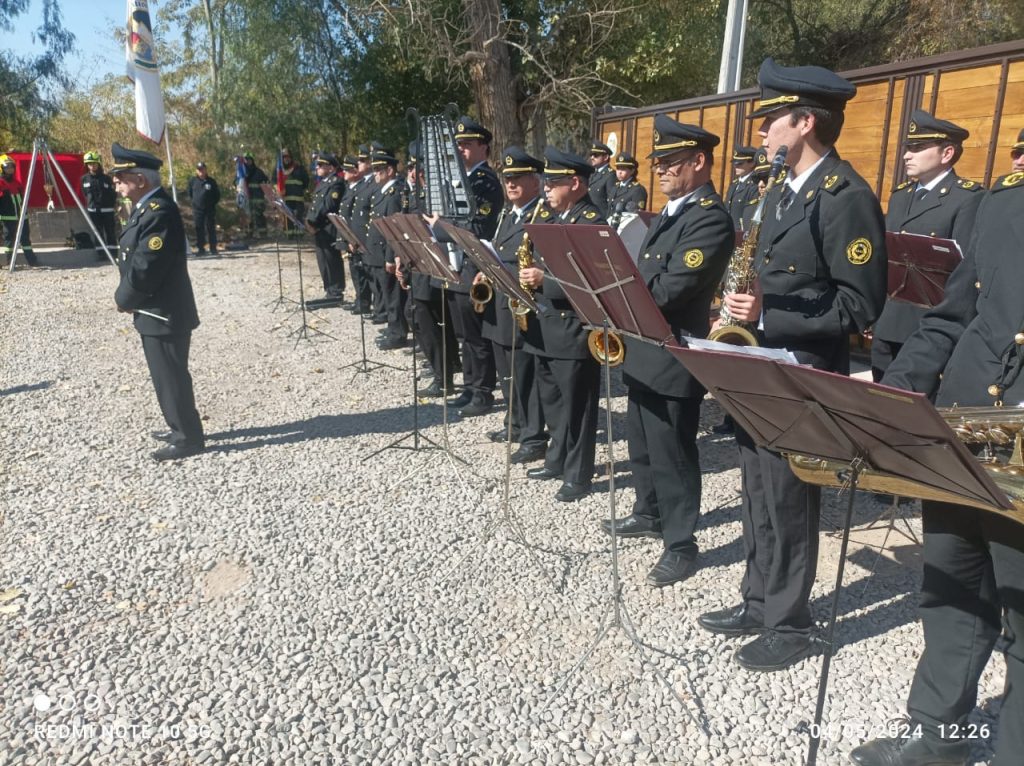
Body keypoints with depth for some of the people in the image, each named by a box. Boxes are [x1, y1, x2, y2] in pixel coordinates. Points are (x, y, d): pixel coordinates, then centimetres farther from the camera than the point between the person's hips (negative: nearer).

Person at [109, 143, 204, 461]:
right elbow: (134, 261, 18)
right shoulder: (147, 207, 11)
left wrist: (122, 299, -8)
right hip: (157, 311, 10)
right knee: (167, 375, 19)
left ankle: (188, 438, 12)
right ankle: (181, 429, 32)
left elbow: (144, 269, -24)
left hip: (164, 314, -10)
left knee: (171, 378, 0)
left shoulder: (159, 213, -22)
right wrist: (126, 296, 5)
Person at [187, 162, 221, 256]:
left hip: (210, 209, -1)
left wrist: (213, 203, 4)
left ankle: (213, 249, 9)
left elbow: (217, 194, 9)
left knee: (211, 229, 3)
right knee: (199, 229, 2)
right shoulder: (192, 181, 4)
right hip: (197, 209, 1)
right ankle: (200, 248, 7)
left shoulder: (211, 181, 2)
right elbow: (190, 193, 17)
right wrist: (194, 202, 12)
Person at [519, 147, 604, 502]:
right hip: (546, 326, 9)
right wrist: (531, 277, 3)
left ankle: (578, 475, 14)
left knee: (576, 407, 2)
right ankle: (557, 460, 34)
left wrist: (543, 280, -23)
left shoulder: (593, 222, -14)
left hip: (574, 329, -9)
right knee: (552, 403, 19)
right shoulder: (556, 219, 15)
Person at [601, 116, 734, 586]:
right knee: (642, 446, 21)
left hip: (672, 357, -10)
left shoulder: (711, 218, -17)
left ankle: (681, 546, 16)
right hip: (643, 351, 10)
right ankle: (649, 514, 40)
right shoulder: (670, 214, 15)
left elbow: (669, 290, -25)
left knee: (671, 455, 1)